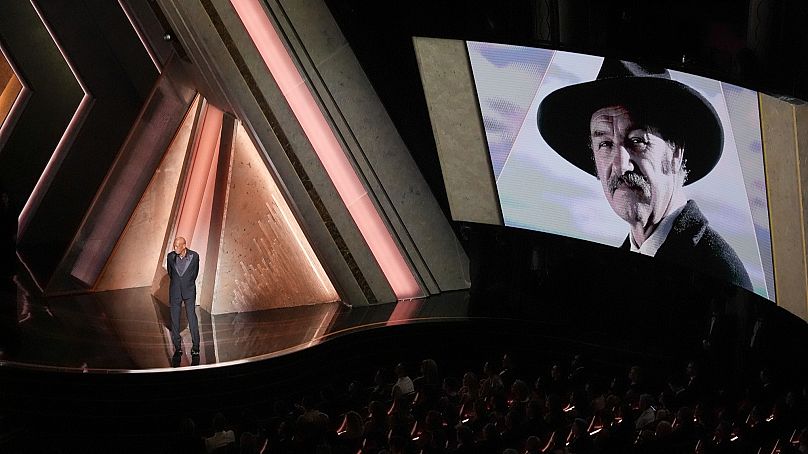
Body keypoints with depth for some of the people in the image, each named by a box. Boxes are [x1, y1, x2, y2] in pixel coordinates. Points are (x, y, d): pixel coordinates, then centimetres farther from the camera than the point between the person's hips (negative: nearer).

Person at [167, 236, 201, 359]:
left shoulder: (194, 256, -9)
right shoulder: (171, 256, -4)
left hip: (189, 292, -2)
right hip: (175, 292, 2)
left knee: (192, 319, -7)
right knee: (174, 320, 3)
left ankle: (195, 348, -1)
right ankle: (177, 348, 12)